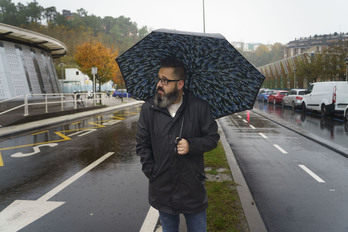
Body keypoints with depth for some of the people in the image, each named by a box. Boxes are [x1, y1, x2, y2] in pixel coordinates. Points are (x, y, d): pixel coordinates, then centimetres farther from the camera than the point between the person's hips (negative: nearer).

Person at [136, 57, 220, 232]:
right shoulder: (148, 108, -4)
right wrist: (151, 171, -4)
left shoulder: (199, 107, -8)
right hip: (162, 189, 2)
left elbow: (213, 137, -2)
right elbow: (142, 144, 2)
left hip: (192, 187, -1)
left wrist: (192, 145, -20)